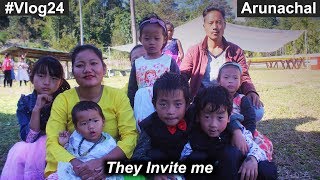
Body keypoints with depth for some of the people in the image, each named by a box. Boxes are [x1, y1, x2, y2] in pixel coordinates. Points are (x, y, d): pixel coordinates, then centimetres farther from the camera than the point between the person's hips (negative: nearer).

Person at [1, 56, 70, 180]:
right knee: (18, 150, -25)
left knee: (21, 153, -25)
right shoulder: (25, 103, -5)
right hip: (32, 148, 3)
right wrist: (36, 109, -25)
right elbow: (29, 139, -15)